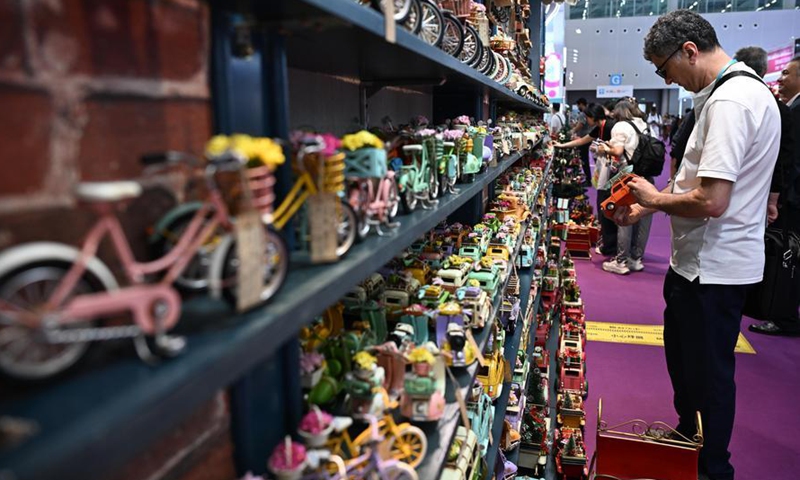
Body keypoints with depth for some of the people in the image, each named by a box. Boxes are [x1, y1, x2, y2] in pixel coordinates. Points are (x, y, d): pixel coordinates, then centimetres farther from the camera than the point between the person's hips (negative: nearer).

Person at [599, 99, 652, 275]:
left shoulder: (620, 126, -1)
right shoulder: (646, 126, 14)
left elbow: (618, 151, -12)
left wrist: (607, 149, 8)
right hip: (647, 174, 5)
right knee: (643, 218, 9)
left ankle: (621, 262, 4)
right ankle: (636, 259, 18)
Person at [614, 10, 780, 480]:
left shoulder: (729, 101, -24)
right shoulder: (742, 90, 11)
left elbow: (712, 200, -30)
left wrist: (655, 199, -12)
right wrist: (647, 206, 9)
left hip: (714, 265, -11)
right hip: (702, 258, 11)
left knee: (709, 371, 7)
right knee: (682, 353, 24)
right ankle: (688, 438, 45)